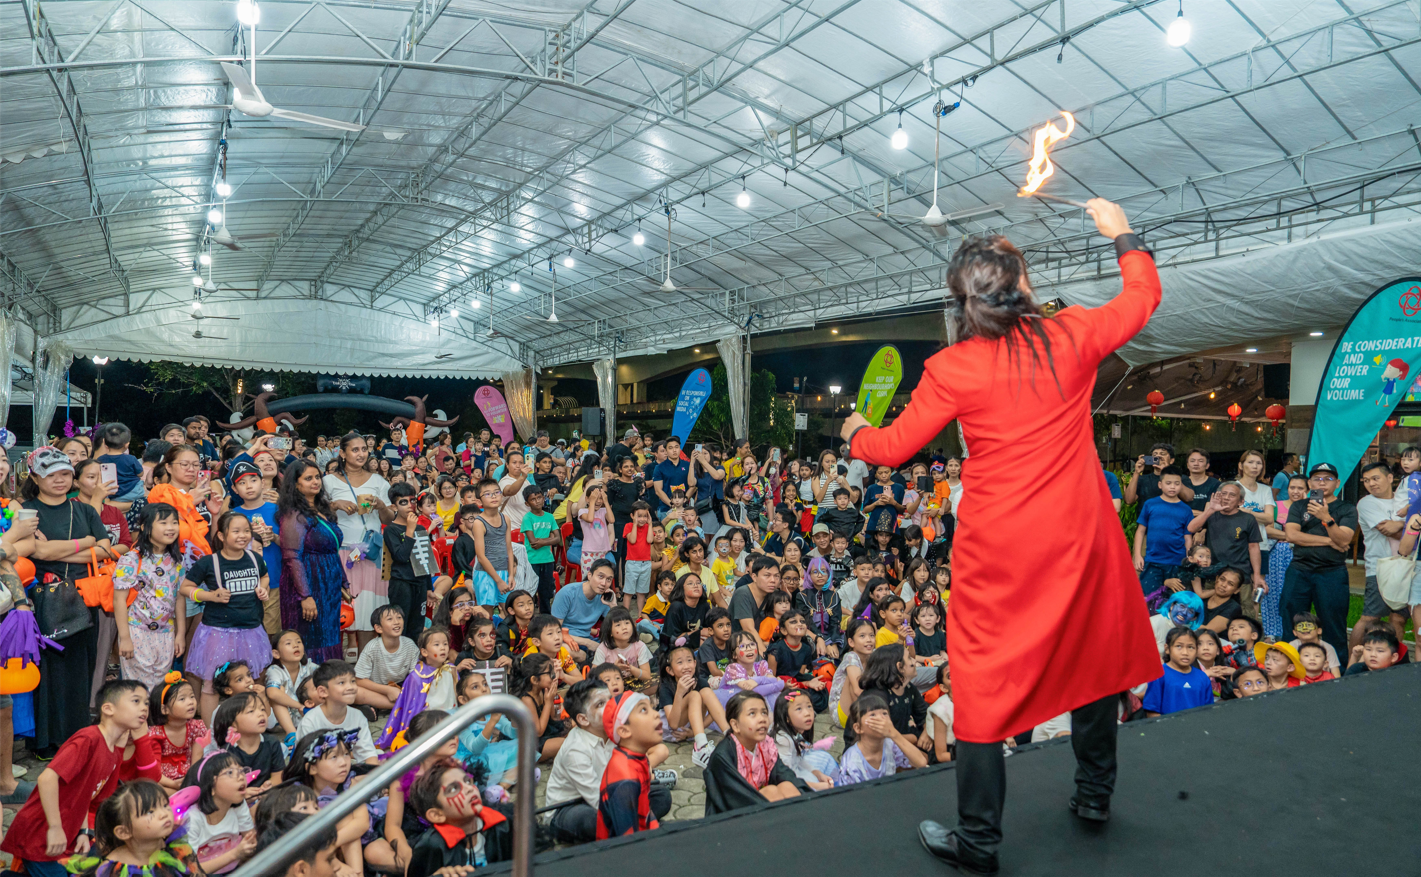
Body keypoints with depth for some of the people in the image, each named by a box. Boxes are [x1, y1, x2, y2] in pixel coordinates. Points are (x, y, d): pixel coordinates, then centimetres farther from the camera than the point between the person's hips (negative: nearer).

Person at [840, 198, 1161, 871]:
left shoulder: (952, 368, -10)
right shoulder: (1073, 337, -5)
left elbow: (895, 448, -2)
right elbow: (1143, 296, 15)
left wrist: (856, 434, 19)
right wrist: (1123, 235, 29)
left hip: (996, 546, -3)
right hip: (1079, 537, 3)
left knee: (985, 679, 7)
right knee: (1092, 656, 23)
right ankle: (1094, 792, 41)